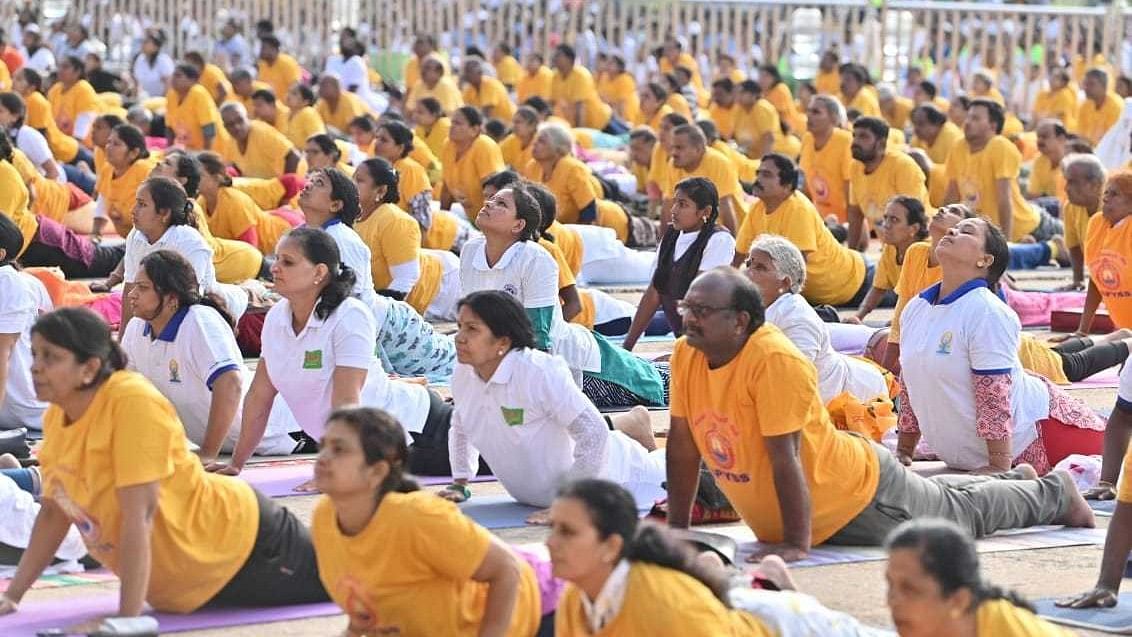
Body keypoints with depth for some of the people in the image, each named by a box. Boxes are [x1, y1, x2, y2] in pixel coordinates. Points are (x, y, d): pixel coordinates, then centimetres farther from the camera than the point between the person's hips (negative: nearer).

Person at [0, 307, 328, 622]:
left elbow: (139, 516, -33)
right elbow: (53, 512, 5)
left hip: (239, 543, -7)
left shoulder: (133, 402, -30)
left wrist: (126, 617, -34)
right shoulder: (55, 417, -6)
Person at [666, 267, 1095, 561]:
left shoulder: (775, 359, -35)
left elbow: (785, 458, -35)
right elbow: (683, 443, -4)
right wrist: (676, 527, -4)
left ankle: (1052, 493, 43)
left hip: (859, 495, -7)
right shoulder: (686, 356, -13)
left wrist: (797, 544, -34)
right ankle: (1014, 481, 56)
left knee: (964, 513, 18)